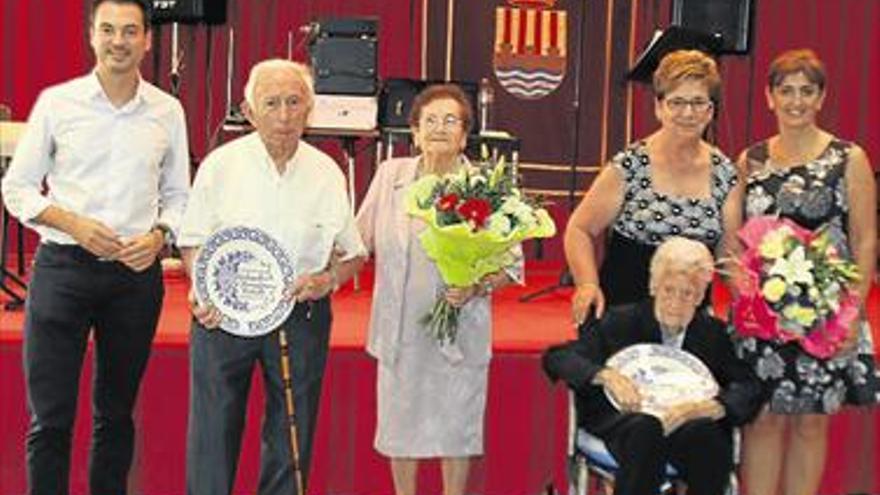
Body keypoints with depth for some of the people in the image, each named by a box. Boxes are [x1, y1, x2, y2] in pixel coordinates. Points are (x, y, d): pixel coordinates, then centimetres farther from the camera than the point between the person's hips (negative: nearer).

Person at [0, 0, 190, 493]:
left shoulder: (168, 111, 5)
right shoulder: (56, 102, 0)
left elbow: (178, 194, 13)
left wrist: (159, 235, -8)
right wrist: (74, 224, -13)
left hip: (137, 272, 2)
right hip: (62, 267, -2)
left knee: (116, 412, 14)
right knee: (50, 416, -1)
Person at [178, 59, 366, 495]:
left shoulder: (327, 173, 2)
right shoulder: (220, 165, -1)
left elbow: (352, 254, 10)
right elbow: (192, 241, 3)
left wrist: (328, 279, -10)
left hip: (301, 317, 2)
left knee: (291, 438, 9)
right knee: (213, 432, 3)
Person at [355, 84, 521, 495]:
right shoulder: (390, 175, 1)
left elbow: (510, 264, -5)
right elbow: (359, 241, 9)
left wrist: (476, 288, -21)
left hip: (460, 331, -2)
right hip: (401, 329, 2)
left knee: (456, 425, 9)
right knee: (400, 422, 14)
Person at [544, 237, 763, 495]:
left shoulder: (713, 332, 9)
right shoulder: (621, 321, 4)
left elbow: (750, 390, -2)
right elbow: (556, 358, -3)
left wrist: (705, 408, -23)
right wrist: (605, 375, -22)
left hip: (689, 423, 2)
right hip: (620, 419, -1)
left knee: (707, 434, -33)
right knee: (646, 429, -36)